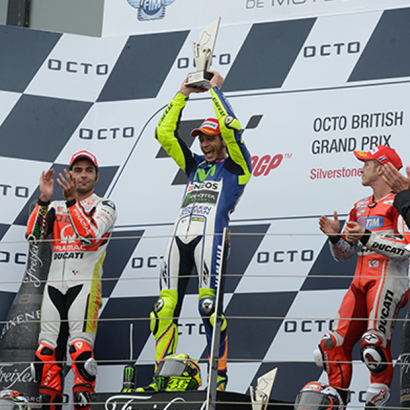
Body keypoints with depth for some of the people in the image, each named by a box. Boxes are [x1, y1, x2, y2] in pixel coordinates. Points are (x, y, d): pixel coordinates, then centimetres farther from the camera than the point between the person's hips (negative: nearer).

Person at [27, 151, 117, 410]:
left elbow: (90, 236, -13)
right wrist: (44, 199, -7)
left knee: (80, 347, -17)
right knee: (47, 349, -1)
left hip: (85, 283, -5)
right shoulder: (55, 208, 20)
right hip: (54, 284, 5)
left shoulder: (104, 207, 7)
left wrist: (72, 201, -19)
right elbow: (34, 235, 2)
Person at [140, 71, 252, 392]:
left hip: (210, 235, -6)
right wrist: (184, 94, 24)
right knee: (165, 306, -2)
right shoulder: (195, 166, 27)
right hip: (181, 235, 6)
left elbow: (231, 128, -5)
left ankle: (220, 375, -13)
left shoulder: (236, 166, 10)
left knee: (209, 305, -16)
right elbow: (165, 132, 27)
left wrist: (215, 90, 6)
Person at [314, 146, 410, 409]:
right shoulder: (361, 207, 24)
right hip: (361, 281, 8)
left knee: (374, 346, -18)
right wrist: (336, 236, 3)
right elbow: (342, 254, 25)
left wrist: (367, 238, -19)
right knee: (336, 343, -1)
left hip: (388, 279, -8)